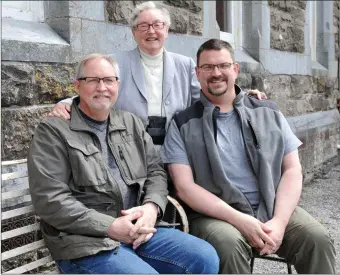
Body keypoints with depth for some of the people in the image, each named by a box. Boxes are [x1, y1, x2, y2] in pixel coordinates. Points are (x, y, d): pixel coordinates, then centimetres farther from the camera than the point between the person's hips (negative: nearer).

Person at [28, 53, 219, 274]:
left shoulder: (131, 123, 16)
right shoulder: (53, 131, -2)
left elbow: (156, 171, 14)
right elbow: (50, 200, -11)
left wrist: (152, 206, -9)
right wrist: (110, 227, -17)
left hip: (138, 231, 6)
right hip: (86, 243, -5)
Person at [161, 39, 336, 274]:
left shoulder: (268, 113, 11)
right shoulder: (183, 125, 2)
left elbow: (292, 170, 7)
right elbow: (185, 186, -6)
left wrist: (279, 220, -10)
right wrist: (239, 220, -17)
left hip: (272, 209, 3)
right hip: (216, 215, -2)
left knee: (317, 239, -22)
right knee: (229, 243, -33)